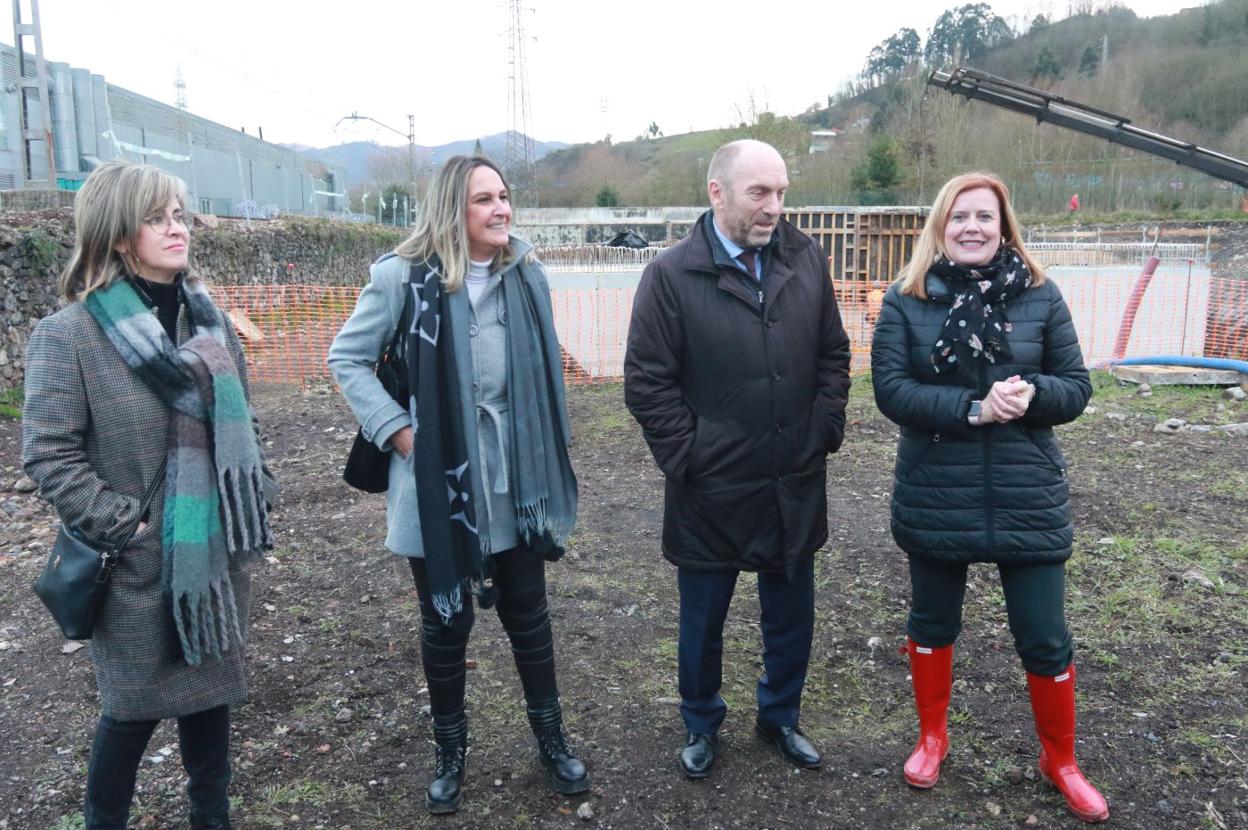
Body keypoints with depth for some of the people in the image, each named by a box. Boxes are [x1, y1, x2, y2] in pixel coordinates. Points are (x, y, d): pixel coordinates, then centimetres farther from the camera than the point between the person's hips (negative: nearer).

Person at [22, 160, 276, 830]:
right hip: (141, 566, -5)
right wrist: (119, 525, -16)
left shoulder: (206, 317, 6)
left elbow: (241, 422, 14)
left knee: (211, 689, 17)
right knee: (135, 709, 9)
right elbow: (48, 453, -12)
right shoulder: (69, 333, -11)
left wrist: (260, 497, 7)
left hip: (218, 552, 5)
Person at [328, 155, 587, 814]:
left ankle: (551, 738, 34)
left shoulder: (525, 273, 2)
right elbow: (347, 360, -2)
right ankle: (450, 751, 35)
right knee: (447, 621, 14)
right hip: (436, 481, -2)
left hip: (514, 479, 3)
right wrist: (398, 431, -11)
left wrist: (550, 460, 10)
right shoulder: (404, 275, -10)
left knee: (528, 614, 14)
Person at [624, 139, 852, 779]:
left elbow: (833, 355, 9)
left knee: (791, 615, 19)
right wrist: (687, 459, -11)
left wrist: (825, 433, 2)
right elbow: (647, 383, -10)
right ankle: (702, 724, 39)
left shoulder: (806, 259, 1)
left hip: (795, 486, 4)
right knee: (703, 618, 15)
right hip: (711, 490, -3)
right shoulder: (672, 274, -11)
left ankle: (780, 716, 43)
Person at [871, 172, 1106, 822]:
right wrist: (973, 407, -23)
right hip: (934, 498, 0)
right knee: (932, 622, 17)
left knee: (1044, 639, 9)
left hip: (1027, 498, 1)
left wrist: (1033, 395, -22)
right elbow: (890, 388, -13)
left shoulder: (1040, 297, -1)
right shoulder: (906, 300, -5)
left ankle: (1059, 759, 34)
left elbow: (1076, 388, 0)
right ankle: (932, 737, 41)